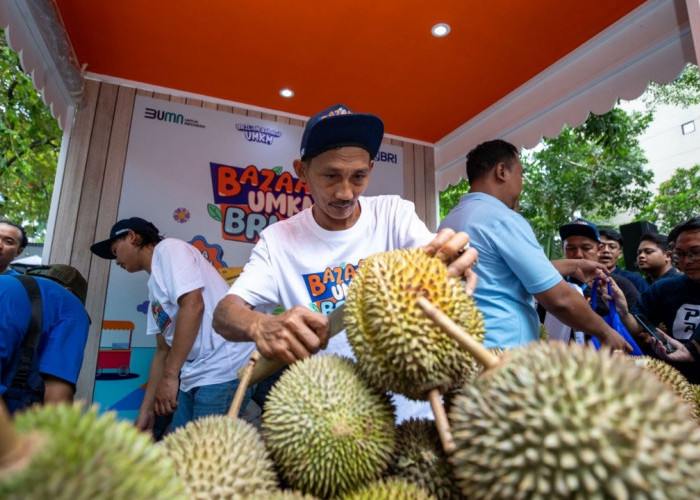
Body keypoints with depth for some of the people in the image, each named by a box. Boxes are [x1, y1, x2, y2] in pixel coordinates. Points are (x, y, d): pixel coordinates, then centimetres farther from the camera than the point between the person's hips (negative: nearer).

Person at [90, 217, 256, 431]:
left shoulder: (168, 248, -3)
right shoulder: (155, 285, 22)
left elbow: (193, 305, -18)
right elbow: (163, 349, 22)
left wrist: (169, 376, -16)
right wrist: (145, 410, 20)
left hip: (223, 370, -9)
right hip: (194, 376, 9)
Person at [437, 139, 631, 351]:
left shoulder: (450, 221, 10)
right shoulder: (502, 219, -15)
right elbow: (559, 299, -12)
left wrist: (573, 266, 29)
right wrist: (605, 332, 5)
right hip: (504, 352, -8)